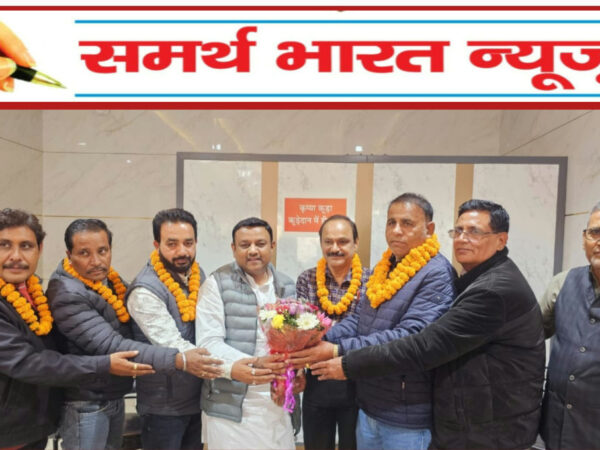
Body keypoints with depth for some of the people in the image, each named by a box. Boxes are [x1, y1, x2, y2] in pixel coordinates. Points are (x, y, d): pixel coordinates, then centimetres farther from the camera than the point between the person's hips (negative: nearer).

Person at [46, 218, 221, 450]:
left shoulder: (112, 280, 0)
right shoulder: (67, 295, -24)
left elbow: (128, 332, 7)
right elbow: (112, 347, -31)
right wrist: (178, 359, -36)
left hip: (115, 397, 7)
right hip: (86, 405, -7)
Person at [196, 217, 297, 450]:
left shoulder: (287, 286, 9)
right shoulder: (218, 283, -6)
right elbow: (208, 343, -13)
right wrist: (254, 364, -24)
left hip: (279, 403, 4)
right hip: (231, 407, -4)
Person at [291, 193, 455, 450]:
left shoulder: (436, 274, -18)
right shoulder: (385, 267, 7)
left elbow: (409, 337, -26)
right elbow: (360, 320, 6)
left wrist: (338, 351, -28)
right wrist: (320, 340, -12)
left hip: (406, 418, -7)